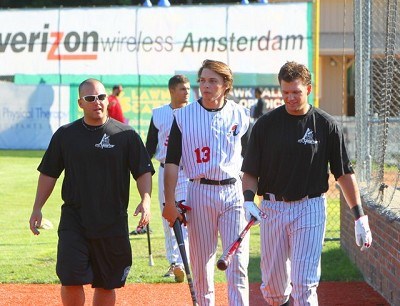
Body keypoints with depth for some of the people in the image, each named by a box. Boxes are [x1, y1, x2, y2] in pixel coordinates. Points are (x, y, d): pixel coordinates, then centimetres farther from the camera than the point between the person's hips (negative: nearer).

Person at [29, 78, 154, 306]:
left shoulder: (126, 135, 2)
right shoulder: (65, 134, 6)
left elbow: (143, 171, 0)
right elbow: (49, 173, 12)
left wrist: (146, 200, -17)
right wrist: (37, 208, 5)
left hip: (113, 222, 0)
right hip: (74, 220, 0)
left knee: (107, 284, 6)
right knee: (71, 279, -11)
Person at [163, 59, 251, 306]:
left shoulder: (241, 115, 5)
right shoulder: (183, 116, 1)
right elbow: (172, 162, 0)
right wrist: (170, 203, -7)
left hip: (234, 192, 0)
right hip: (199, 194, 0)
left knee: (238, 262, -5)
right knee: (201, 261, 5)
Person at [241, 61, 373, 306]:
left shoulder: (326, 125, -1)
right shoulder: (266, 124, 2)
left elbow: (345, 173, 2)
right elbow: (250, 171, 4)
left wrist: (360, 216, -2)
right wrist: (248, 200, -15)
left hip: (310, 209, -2)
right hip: (272, 209, 2)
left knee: (304, 284, -10)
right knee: (272, 285, 9)